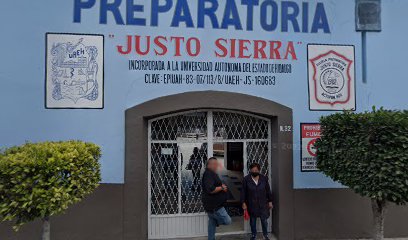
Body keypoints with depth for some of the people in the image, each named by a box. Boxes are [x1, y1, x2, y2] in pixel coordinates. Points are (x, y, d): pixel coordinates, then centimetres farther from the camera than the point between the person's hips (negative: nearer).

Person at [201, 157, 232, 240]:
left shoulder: (211, 174, 15)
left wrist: (221, 186, 11)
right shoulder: (209, 174, -19)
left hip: (212, 205, 11)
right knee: (227, 221, -6)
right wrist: (221, 188, -17)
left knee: (212, 223, 17)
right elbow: (211, 190, -30)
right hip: (214, 206, -11)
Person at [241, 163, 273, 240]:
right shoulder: (246, 179, -7)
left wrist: (270, 201, 5)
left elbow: (268, 191, 4)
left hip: (263, 204, 1)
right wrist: (243, 203, -7)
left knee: (264, 220, 5)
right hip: (251, 204, -1)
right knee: (252, 221, 12)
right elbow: (243, 192, -5)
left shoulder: (264, 178, -2)